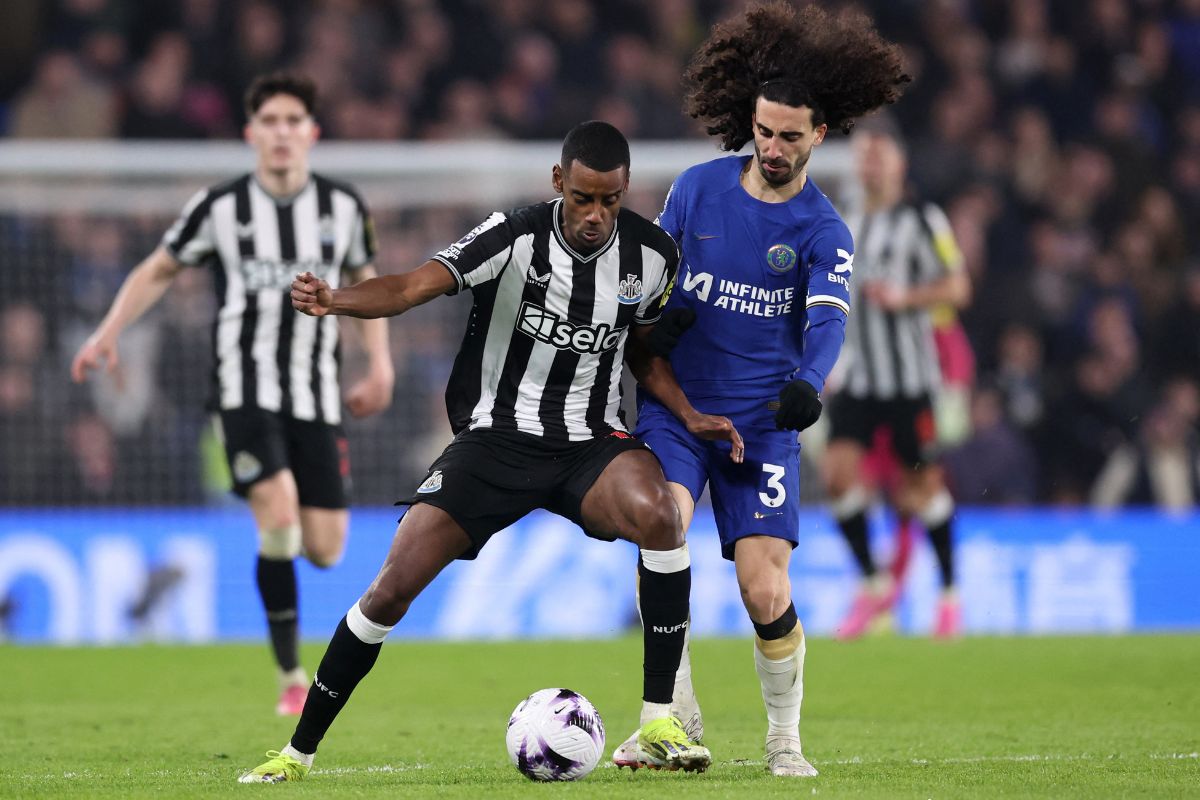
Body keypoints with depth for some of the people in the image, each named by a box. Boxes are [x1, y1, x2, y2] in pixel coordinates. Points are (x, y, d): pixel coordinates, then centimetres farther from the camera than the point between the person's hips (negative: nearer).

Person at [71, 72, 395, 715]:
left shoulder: (342, 206, 5)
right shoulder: (220, 208, -2)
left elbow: (363, 280, 21)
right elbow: (159, 270, 11)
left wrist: (380, 362, 12)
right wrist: (108, 332, -1)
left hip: (316, 396, 3)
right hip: (246, 389, -3)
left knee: (324, 551, -2)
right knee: (278, 517, -22)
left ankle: (277, 536, 38)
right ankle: (291, 676, -9)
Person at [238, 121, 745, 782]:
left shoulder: (650, 256, -2)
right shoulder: (514, 238, -14)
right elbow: (410, 288, -25)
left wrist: (689, 415, 2)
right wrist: (334, 300, -44)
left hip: (591, 441, 2)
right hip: (495, 436, -1)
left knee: (657, 516, -32)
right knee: (393, 586, -11)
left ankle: (659, 727, -22)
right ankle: (298, 751, 8)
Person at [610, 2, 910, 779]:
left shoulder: (823, 232, -3)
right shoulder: (699, 189, 4)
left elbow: (828, 317, -20)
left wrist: (808, 382, -41)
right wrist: (662, 308, -11)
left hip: (762, 422, -1)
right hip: (675, 406, 1)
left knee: (767, 594, -9)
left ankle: (785, 741, 16)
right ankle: (675, 720, -12)